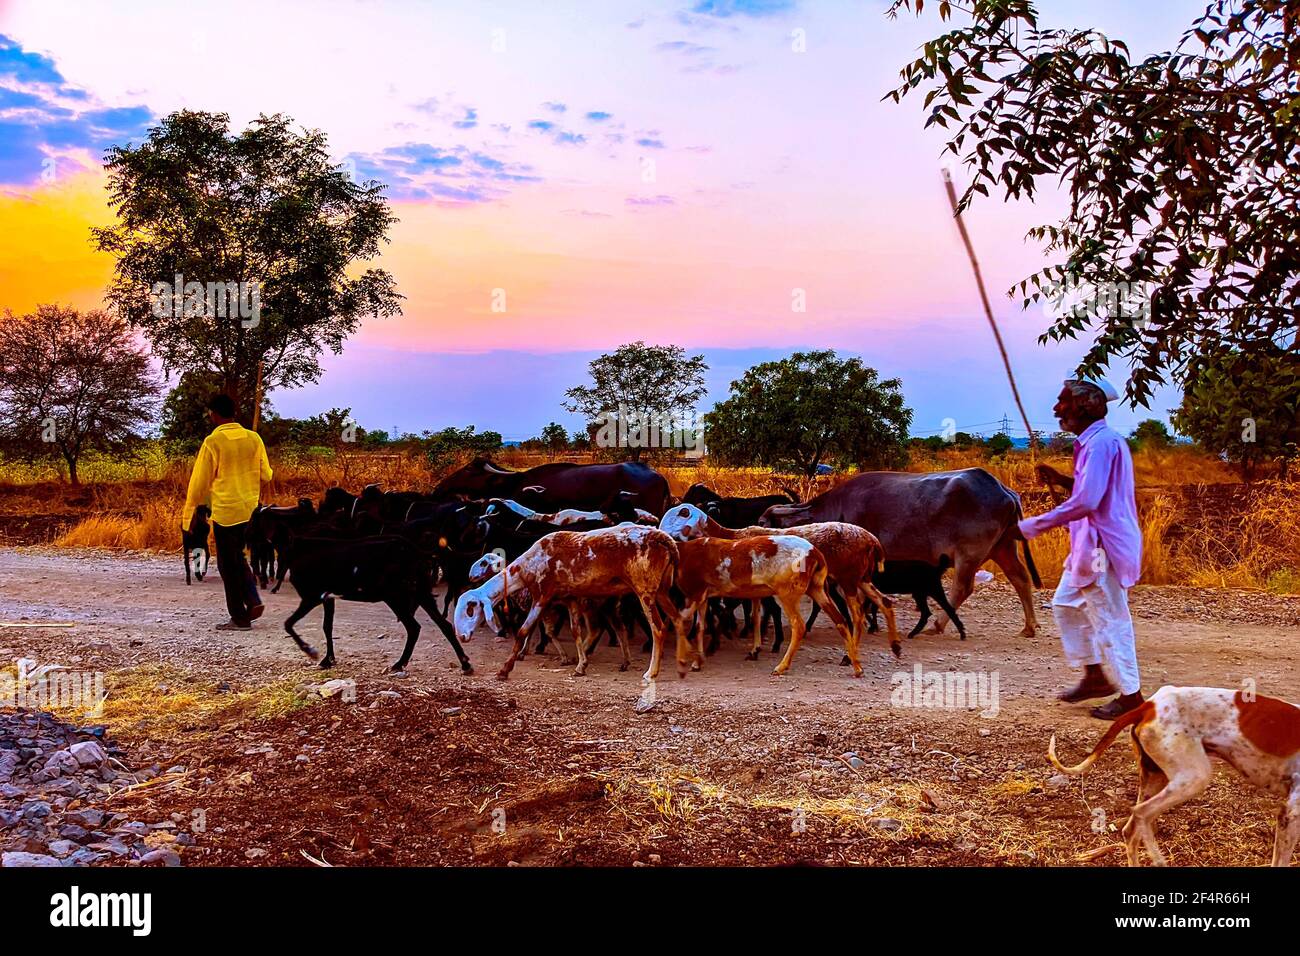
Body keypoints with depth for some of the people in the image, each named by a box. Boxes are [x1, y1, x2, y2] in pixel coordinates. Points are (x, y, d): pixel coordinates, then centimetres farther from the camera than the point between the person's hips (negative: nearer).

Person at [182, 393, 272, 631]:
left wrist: (188, 515, 5)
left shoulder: (212, 442, -11)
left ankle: (239, 618, 10)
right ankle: (253, 600, 6)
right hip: (250, 509, 5)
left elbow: (199, 482, -6)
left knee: (228, 564, 6)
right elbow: (266, 475, 7)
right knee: (237, 557, 22)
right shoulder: (254, 438, 1)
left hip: (225, 511, -5)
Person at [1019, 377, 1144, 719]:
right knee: (1065, 605, 18)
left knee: (1110, 621, -2)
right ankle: (1094, 676, 26)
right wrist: (1062, 481, 10)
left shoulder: (1102, 442, -19)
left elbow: (1086, 501, -26)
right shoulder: (1093, 441, 14)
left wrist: (1036, 525, -21)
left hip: (1103, 545, -11)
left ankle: (1131, 696, 8)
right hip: (1089, 545, 11)